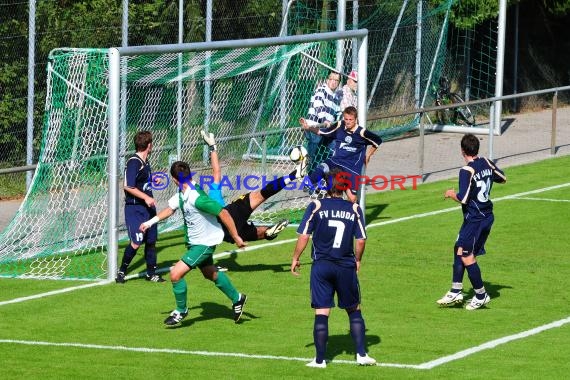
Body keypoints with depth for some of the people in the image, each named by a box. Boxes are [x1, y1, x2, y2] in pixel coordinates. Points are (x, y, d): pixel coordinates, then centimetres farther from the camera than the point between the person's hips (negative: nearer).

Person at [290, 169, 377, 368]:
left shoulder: (316, 206, -4)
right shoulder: (354, 208, -1)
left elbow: (303, 236, -6)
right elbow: (361, 240, -2)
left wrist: (295, 258, 7)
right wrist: (357, 260, 15)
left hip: (321, 267, -1)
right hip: (346, 267, 1)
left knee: (321, 313, 1)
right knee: (354, 310, 14)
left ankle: (320, 359, 3)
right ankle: (361, 354, 10)